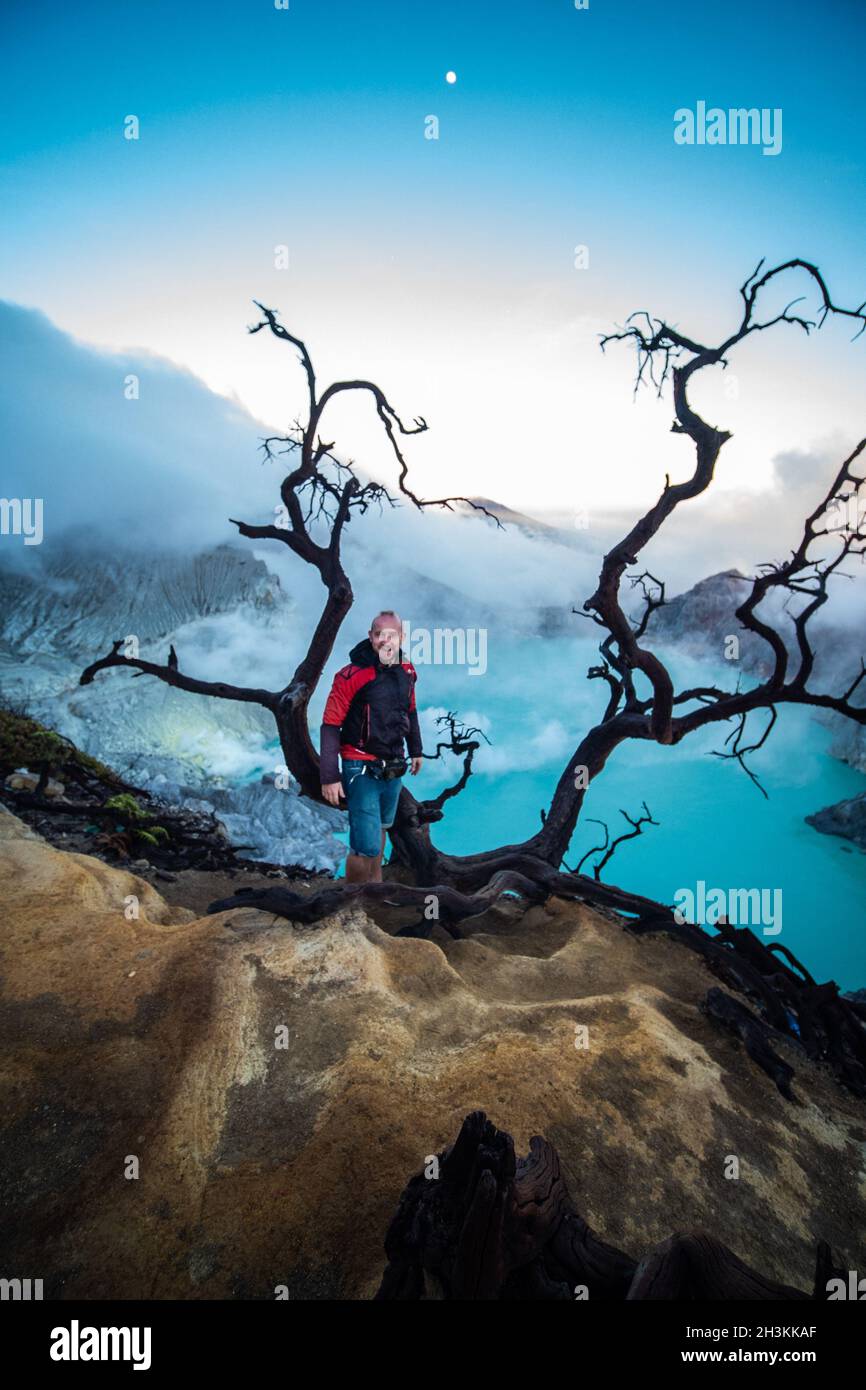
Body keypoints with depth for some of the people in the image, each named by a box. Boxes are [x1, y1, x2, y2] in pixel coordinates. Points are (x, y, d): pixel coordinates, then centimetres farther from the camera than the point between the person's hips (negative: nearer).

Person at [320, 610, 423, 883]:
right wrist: (329, 777, -17)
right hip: (362, 770, -7)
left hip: (394, 769, 7)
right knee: (366, 847, -10)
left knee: (380, 828, 25)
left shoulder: (406, 672, 0)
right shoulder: (352, 676, -19)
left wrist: (416, 750, 26)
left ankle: (375, 881, 45)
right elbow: (330, 726, -16)